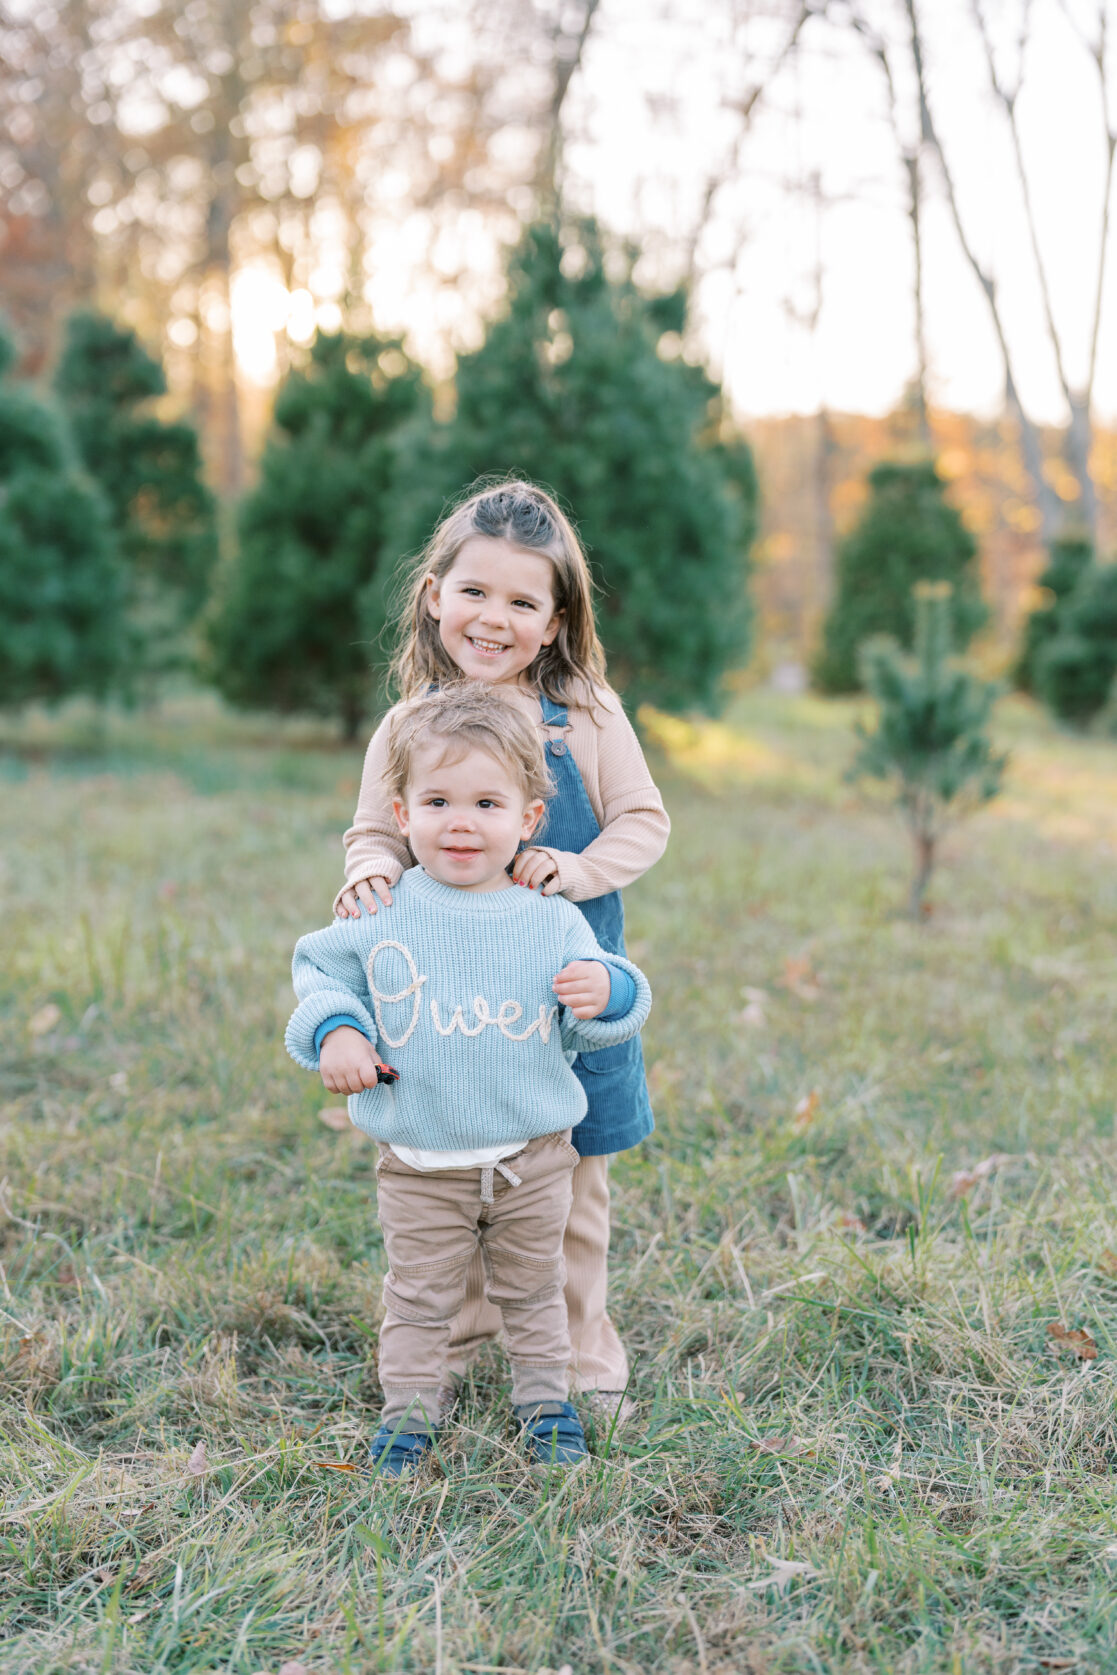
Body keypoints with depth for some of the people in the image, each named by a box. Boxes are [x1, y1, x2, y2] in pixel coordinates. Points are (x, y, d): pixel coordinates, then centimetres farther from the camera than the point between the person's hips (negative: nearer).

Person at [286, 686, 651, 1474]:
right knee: (419, 1296, 13)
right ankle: (409, 1408, 31)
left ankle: (546, 1398, 37)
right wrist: (334, 1030, -11)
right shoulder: (381, 915, -8)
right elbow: (322, 971, 6)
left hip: (532, 1158, 1)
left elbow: (589, 1031, 0)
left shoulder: (553, 922, -6)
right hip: (420, 1165, 0)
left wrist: (606, 994, -22)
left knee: (532, 1291, 18)